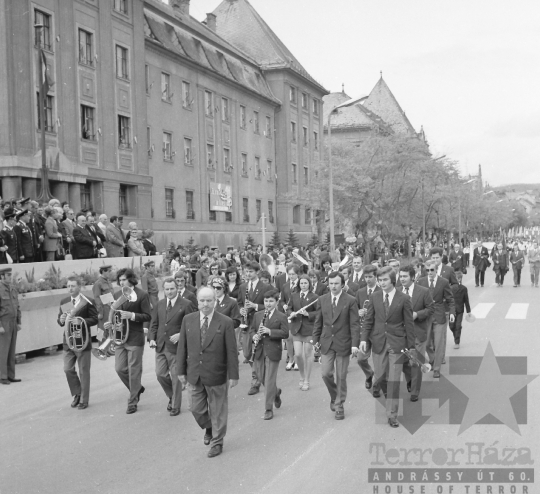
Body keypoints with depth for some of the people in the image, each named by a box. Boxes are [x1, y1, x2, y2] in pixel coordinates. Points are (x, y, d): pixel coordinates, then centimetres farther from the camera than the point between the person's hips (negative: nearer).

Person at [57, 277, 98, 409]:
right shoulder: (63, 302, 9)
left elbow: (95, 319, -10)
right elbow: (60, 320, 14)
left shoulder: (88, 302, -7)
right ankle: (77, 394, 22)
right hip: (68, 340, 4)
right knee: (68, 369, 0)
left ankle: (84, 400, 15)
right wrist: (61, 320, -10)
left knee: (84, 372, 4)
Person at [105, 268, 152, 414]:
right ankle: (137, 389, 29)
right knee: (120, 369, 4)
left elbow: (148, 316, -10)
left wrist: (132, 315, -22)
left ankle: (133, 402, 14)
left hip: (135, 338, -6)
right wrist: (111, 323, 1)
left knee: (134, 371, 1)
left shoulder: (142, 295, -7)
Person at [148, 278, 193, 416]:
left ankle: (175, 406, 17)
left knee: (176, 377, 3)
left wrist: (180, 335, -19)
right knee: (160, 374, 5)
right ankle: (172, 396, 31)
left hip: (176, 346, -5)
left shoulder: (185, 304, -7)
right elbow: (154, 324, 13)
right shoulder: (159, 305, 9)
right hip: (160, 346, 5)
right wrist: (152, 338, -2)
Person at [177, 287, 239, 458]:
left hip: (216, 375, -3)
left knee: (218, 411, 9)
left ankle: (217, 442, 27)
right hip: (195, 375, 3)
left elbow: (231, 351, -8)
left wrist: (233, 375, -8)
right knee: (197, 409, 14)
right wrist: (181, 371, 4)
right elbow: (182, 347, 4)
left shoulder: (225, 322, -11)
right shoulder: (188, 320, -1)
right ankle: (209, 429, 43)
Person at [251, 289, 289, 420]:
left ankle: (269, 410, 4)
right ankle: (276, 392, 41)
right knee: (260, 378, 12)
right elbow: (252, 329, 15)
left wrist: (269, 331, -23)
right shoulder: (258, 315, 10)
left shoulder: (281, 317, -4)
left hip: (273, 352, -5)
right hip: (259, 351, 5)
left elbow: (285, 333, -12)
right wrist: (254, 336, -8)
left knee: (270, 381, -3)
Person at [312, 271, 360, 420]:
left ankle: (339, 406, 18)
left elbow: (355, 324, -8)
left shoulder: (350, 301, -7)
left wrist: (355, 344, -14)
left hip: (343, 344, -3)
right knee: (326, 374, -2)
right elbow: (318, 322, 11)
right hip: (327, 343, 3)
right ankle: (334, 396, 26)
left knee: (341, 376, 3)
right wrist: (315, 339, 7)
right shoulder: (323, 300, 4)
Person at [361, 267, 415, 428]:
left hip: (396, 343, -3)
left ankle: (392, 415, 6)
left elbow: (409, 324, -2)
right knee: (380, 377, 6)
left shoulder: (404, 299, -6)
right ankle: (388, 393, 39)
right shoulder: (374, 297, 3)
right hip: (378, 342, 3)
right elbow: (368, 320, 5)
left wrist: (411, 346, -1)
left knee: (394, 380, -2)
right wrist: (364, 338, -6)